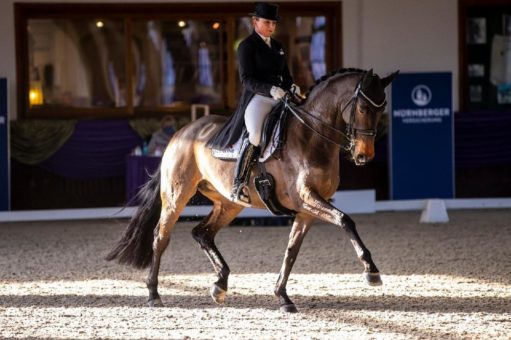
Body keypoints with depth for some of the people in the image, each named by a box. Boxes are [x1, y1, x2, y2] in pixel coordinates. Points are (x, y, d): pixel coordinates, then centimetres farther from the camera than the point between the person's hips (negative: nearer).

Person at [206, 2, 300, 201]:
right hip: (257, 98, -8)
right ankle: (238, 185, -26)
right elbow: (247, 80, -10)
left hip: (280, 98, 8)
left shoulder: (277, 47, 21)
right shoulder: (247, 46, -1)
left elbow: (286, 75, 24)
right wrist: (270, 89, -25)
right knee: (256, 137, -31)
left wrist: (292, 87, -1)